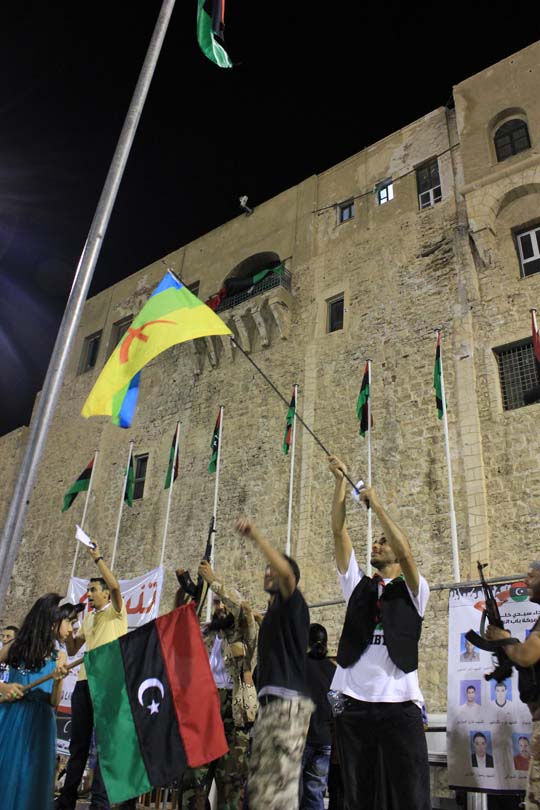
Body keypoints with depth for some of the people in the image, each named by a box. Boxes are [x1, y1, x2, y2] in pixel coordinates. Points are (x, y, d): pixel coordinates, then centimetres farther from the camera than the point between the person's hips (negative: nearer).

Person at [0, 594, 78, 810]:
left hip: (39, 726, 2)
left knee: (29, 781, 6)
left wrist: (58, 680, -18)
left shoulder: (58, 658, 5)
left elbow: (54, 703, 1)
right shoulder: (18, 646, -2)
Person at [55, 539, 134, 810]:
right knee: (78, 744, 11)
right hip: (84, 681, 7)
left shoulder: (116, 611, 2)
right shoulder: (87, 618, 21)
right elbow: (73, 649, 23)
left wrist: (97, 558, -13)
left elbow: (115, 585, -18)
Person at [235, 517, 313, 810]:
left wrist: (256, 536, -27)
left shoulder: (292, 603, 0)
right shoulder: (272, 613, 25)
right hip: (269, 701, 9)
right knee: (258, 786, 9)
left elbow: (286, 571, -22)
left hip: (287, 701, -9)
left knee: (279, 786, -15)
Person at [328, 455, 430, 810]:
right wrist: (341, 480, 6)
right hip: (354, 704, 3)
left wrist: (377, 504, -7)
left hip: (400, 705, -3)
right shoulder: (358, 586, 16)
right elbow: (339, 532, 9)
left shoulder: (413, 591, 8)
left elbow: (405, 551, -13)